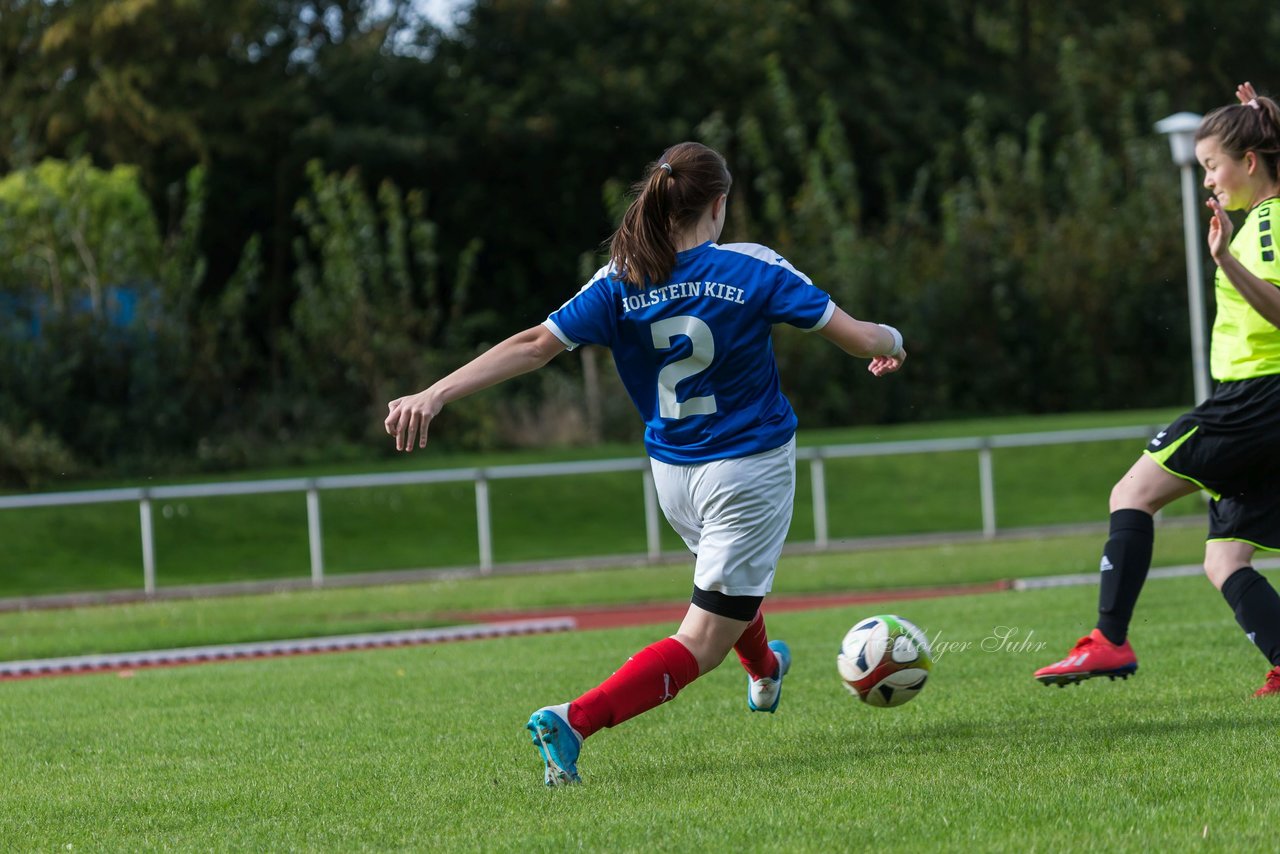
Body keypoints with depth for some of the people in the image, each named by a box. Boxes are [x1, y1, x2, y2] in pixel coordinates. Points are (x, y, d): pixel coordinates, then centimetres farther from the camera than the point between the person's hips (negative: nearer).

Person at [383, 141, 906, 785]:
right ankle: (575, 720, -26)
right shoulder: (753, 269, -13)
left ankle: (764, 672, 64)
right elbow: (859, 338, -10)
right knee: (701, 643, -6)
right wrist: (889, 340, 14)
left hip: (673, 475, 5)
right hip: (750, 470, -5)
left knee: (731, 584, 36)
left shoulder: (620, 283, -6)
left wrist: (435, 394, -16)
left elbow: (534, 345, -14)